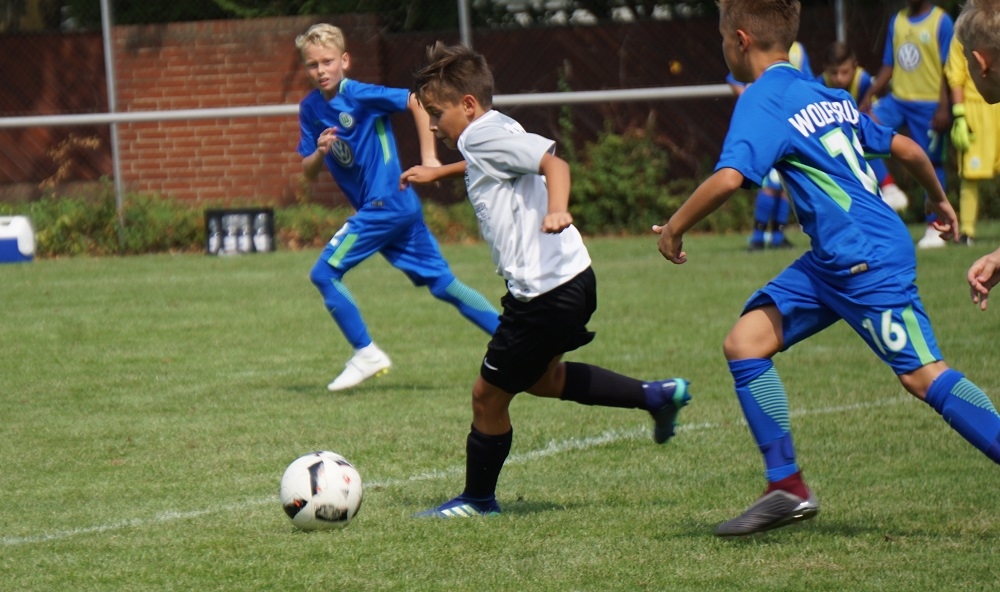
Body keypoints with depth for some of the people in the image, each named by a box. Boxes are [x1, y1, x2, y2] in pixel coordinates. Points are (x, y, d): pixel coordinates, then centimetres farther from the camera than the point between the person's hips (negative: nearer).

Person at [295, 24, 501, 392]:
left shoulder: (359, 95, -13)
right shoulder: (311, 109, 9)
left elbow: (416, 102, -14)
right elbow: (309, 173, 10)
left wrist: (428, 158, -15)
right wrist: (319, 152, -12)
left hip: (385, 204, -8)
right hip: (391, 209, 8)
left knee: (324, 274, -9)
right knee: (442, 284, 8)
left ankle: (366, 355, -1)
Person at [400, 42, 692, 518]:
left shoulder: (486, 136, -15)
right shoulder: (487, 140, 15)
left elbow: (553, 162, -31)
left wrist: (556, 210, -47)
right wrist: (438, 172, 52)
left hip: (546, 292, -11)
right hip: (573, 282, 11)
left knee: (488, 394, 4)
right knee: (542, 378, 31)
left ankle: (477, 499, 20)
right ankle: (658, 396, 28)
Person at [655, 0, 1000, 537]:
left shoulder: (764, 99, -10)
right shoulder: (828, 97, 16)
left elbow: (729, 177, -24)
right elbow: (905, 149, 24)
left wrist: (675, 226, -10)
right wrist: (938, 198, 41)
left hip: (867, 260, -9)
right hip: (831, 262, 9)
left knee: (922, 376, -10)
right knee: (744, 342, 3)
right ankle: (788, 489, 3)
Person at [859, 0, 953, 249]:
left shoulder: (941, 21, -5)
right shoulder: (897, 21, 11)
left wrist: (944, 107, -13)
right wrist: (869, 96, 5)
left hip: (929, 104, -5)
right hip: (898, 100, 5)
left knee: (932, 162, 1)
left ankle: (934, 228, 8)